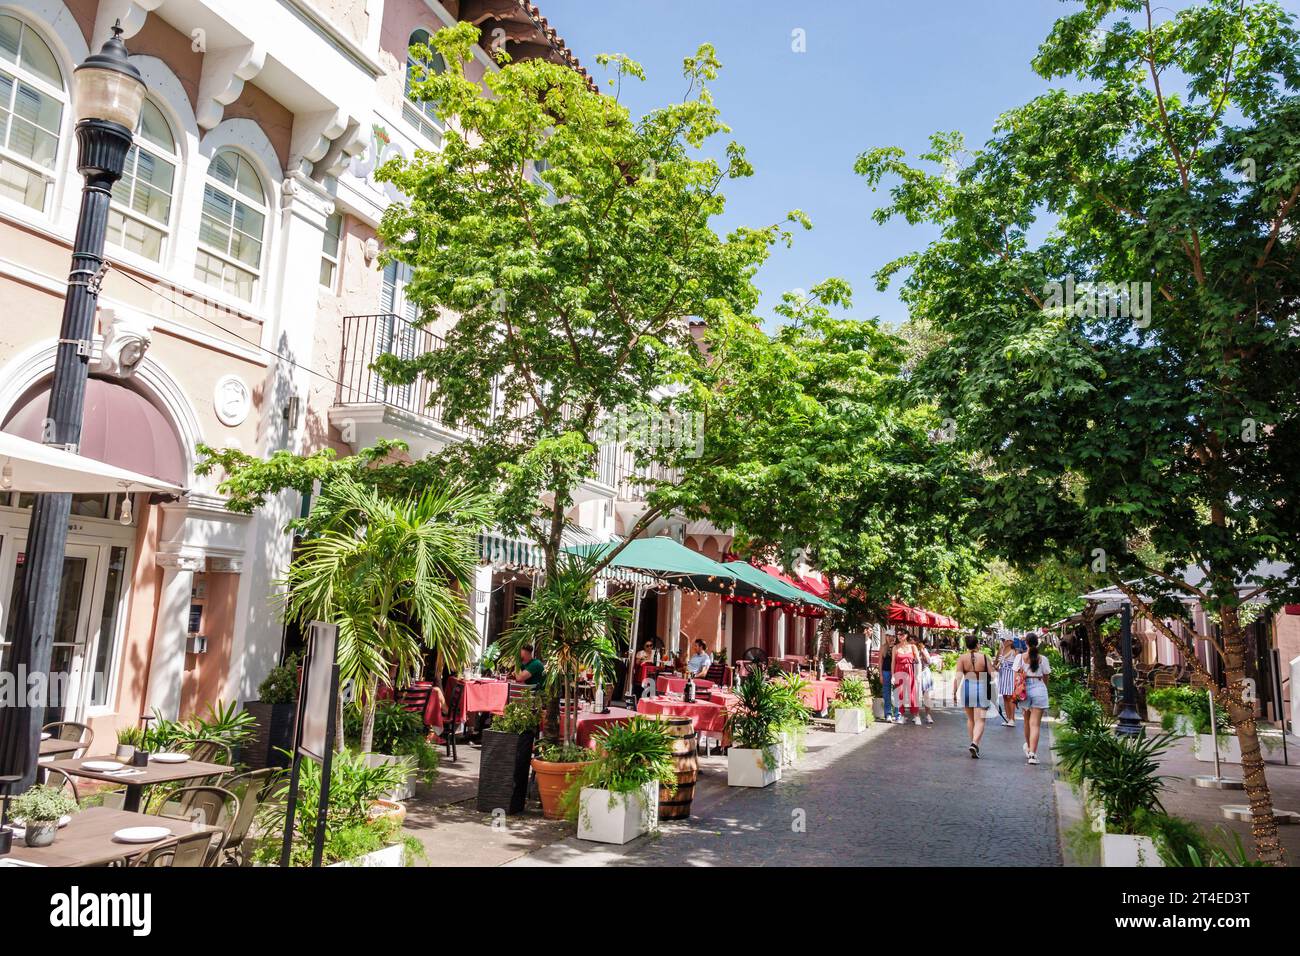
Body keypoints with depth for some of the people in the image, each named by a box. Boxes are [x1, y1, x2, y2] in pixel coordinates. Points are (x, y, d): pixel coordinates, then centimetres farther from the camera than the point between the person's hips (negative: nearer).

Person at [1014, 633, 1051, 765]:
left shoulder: (1020, 657, -3)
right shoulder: (1042, 659, -1)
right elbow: (1045, 678, 6)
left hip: (1025, 689, 1)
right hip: (1039, 689, -1)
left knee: (1027, 721, 21)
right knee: (1035, 724, -3)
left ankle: (1028, 747, 41)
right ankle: (1032, 754, -12)